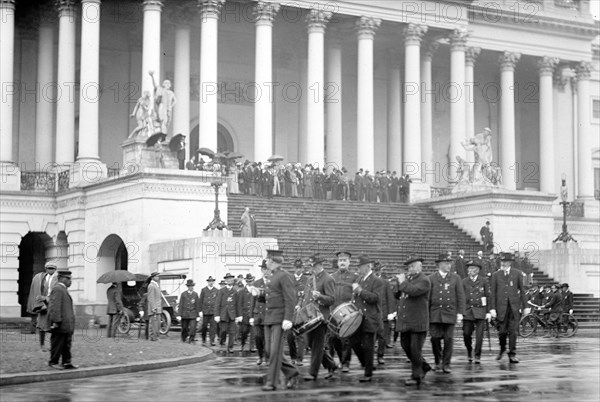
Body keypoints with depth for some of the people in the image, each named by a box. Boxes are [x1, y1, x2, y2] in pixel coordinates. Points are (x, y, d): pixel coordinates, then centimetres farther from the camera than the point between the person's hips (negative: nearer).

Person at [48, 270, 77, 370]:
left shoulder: (63, 289, 19)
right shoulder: (57, 289, -15)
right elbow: (55, 306, -21)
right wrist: (56, 321, -24)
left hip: (67, 325, 10)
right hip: (60, 324, -10)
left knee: (67, 344, 11)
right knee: (57, 344, 0)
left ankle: (67, 363, 15)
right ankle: (53, 362, 9)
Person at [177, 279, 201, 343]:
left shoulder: (195, 295, 4)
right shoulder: (183, 294, 1)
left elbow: (197, 306, 5)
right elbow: (180, 305, -1)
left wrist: (198, 315, 4)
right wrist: (179, 315, -5)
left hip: (193, 315, 0)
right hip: (184, 314, 0)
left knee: (193, 327, -13)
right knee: (184, 328, 9)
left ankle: (192, 339, -3)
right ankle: (184, 339, 27)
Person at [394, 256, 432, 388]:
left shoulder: (424, 281, -9)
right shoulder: (407, 279, 16)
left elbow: (413, 291, -28)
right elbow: (397, 295, 16)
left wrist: (402, 282, -13)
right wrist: (398, 282, 1)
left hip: (418, 322, -8)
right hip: (405, 321, 8)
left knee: (415, 350, -5)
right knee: (406, 346, 13)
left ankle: (416, 376, 6)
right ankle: (424, 367, 31)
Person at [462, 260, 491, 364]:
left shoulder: (483, 281, 5)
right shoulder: (464, 282, 7)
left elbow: (488, 297, 5)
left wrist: (488, 312, 0)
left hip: (480, 310, -1)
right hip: (467, 311, 1)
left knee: (479, 335, -7)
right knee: (466, 334, -3)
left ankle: (477, 356, 3)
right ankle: (469, 352, 23)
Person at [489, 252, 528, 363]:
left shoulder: (517, 274, 5)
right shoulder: (496, 275, 5)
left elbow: (522, 290, 7)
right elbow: (492, 292, 3)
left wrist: (525, 306, 4)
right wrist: (492, 308, -4)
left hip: (514, 306, 0)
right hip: (501, 307, 0)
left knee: (513, 331, -4)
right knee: (502, 331, 1)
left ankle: (512, 354, 3)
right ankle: (502, 349, 28)